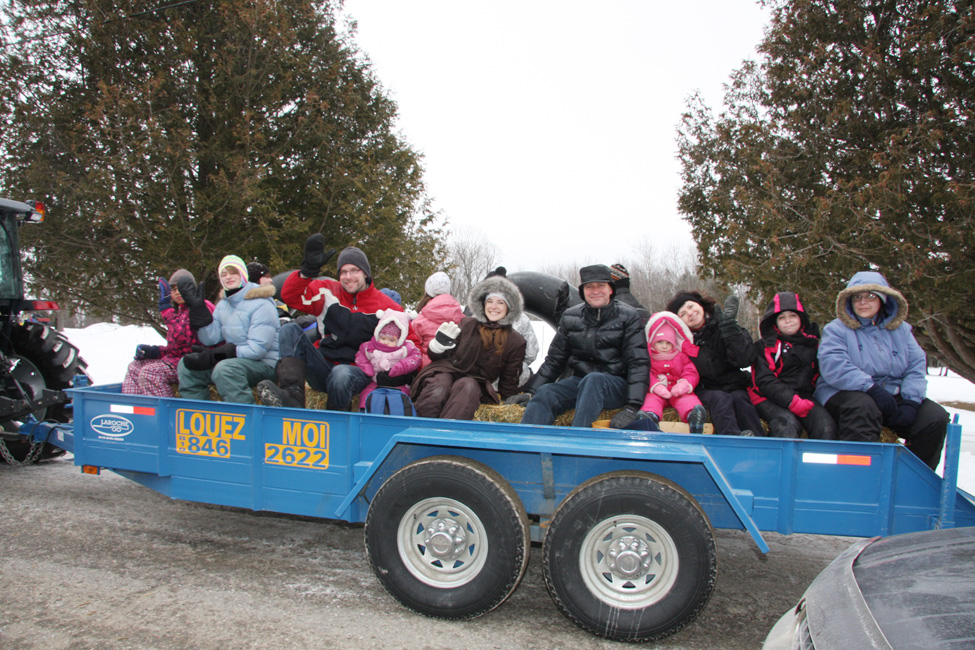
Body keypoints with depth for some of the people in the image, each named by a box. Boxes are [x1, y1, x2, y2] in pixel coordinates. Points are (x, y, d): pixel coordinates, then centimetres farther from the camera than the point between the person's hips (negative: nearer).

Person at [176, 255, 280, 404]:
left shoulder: (261, 304, -13)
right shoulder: (223, 305, 13)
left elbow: (257, 349, -20)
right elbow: (211, 339, 1)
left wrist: (212, 357, -21)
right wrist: (196, 305, -5)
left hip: (265, 363, -8)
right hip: (235, 358, 8)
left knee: (224, 369, -35)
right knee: (186, 365, 2)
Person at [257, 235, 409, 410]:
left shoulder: (384, 306, 2)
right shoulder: (329, 293, 7)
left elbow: (411, 339, 5)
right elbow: (290, 296, -3)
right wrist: (308, 271, -20)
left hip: (357, 371, -3)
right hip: (323, 367, 4)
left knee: (342, 375, -40)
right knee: (290, 330, -18)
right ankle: (292, 396, -35)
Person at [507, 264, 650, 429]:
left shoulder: (628, 317, -1)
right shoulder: (570, 317, 8)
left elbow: (639, 363, -9)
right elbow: (554, 360, 13)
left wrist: (632, 407, -22)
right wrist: (530, 391, 1)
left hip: (615, 385, -3)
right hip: (579, 381, 3)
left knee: (592, 379, -36)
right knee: (545, 392, -25)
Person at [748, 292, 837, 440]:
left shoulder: (812, 343, 19)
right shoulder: (765, 346, 7)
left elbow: (820, 375, 21)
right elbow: (764, 381, -4)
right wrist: (793, 402, -17)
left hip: (804, 398, 3)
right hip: (771, 399, -3)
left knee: (825, 423, -26)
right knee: (788, 425, -33)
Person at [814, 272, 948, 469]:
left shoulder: (900, 329, 17)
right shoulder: (836, 329, 2)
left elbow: (917, 366, 6)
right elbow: (833, 367, -15)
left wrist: (911, 402, -12)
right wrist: (872, 388, -26)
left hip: (894, 395, 5)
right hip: (847, 393, -5)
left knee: (936, 418, -15)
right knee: (863, 408, -37)